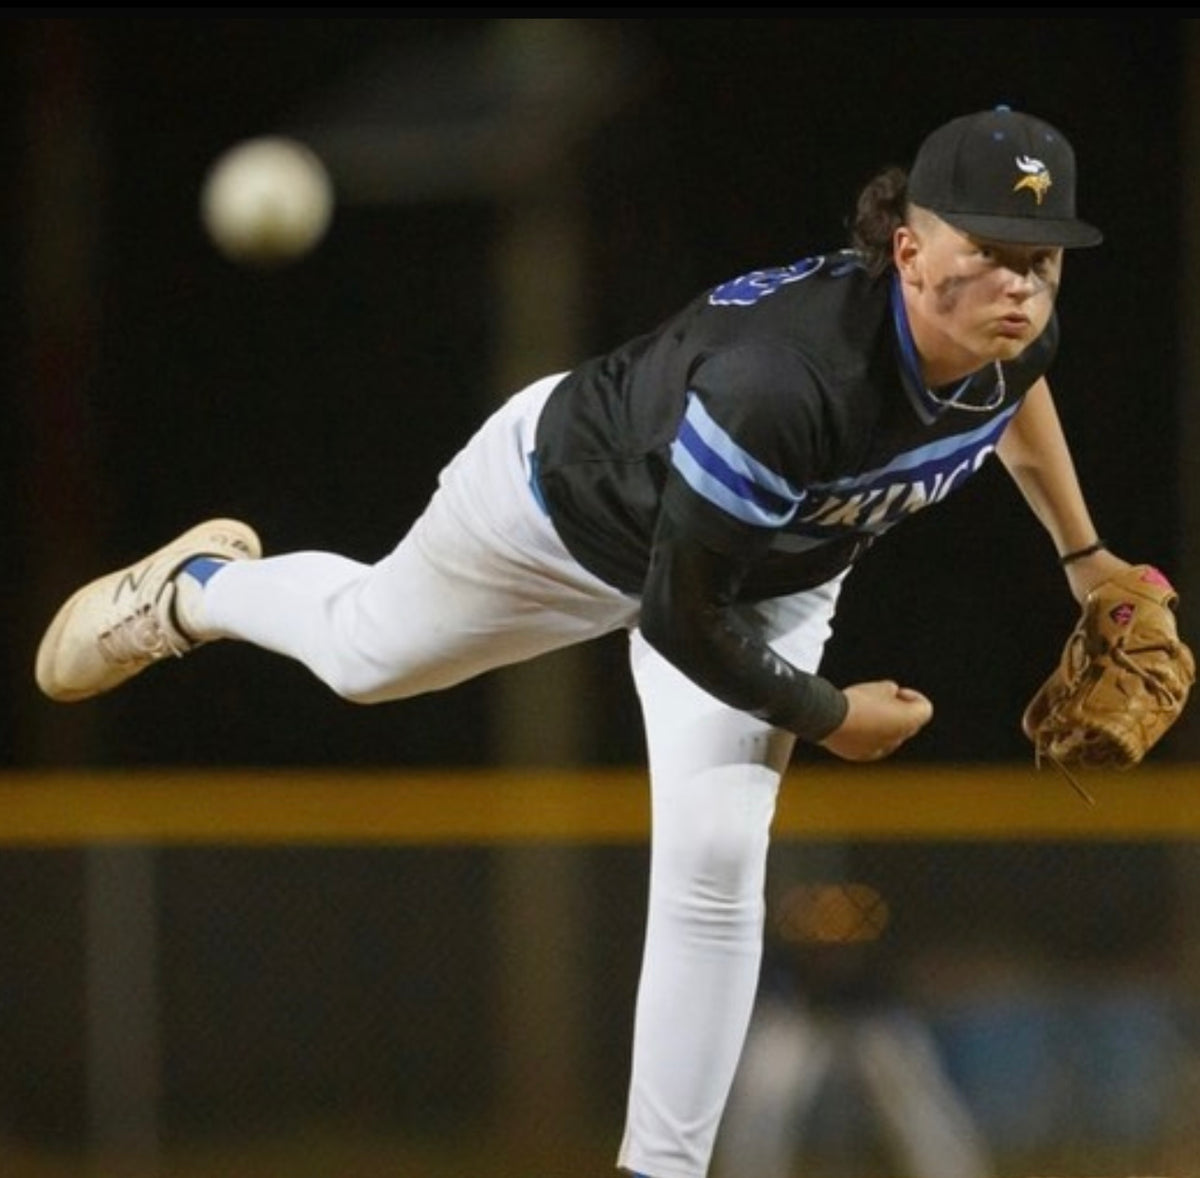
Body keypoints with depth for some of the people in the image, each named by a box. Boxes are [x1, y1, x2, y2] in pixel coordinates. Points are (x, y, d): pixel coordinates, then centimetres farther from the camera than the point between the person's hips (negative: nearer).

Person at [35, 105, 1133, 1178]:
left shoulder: (1009, 330, -27)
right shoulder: (777, 376, -47)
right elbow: (680, 618, -35)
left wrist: (1083, 553, 11)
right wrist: (826, 714, -21)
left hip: (768, 581, 4)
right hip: (577, 500, -4)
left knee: (714, 860, -9)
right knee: (365, 650, 23)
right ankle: (197, 588, 57)